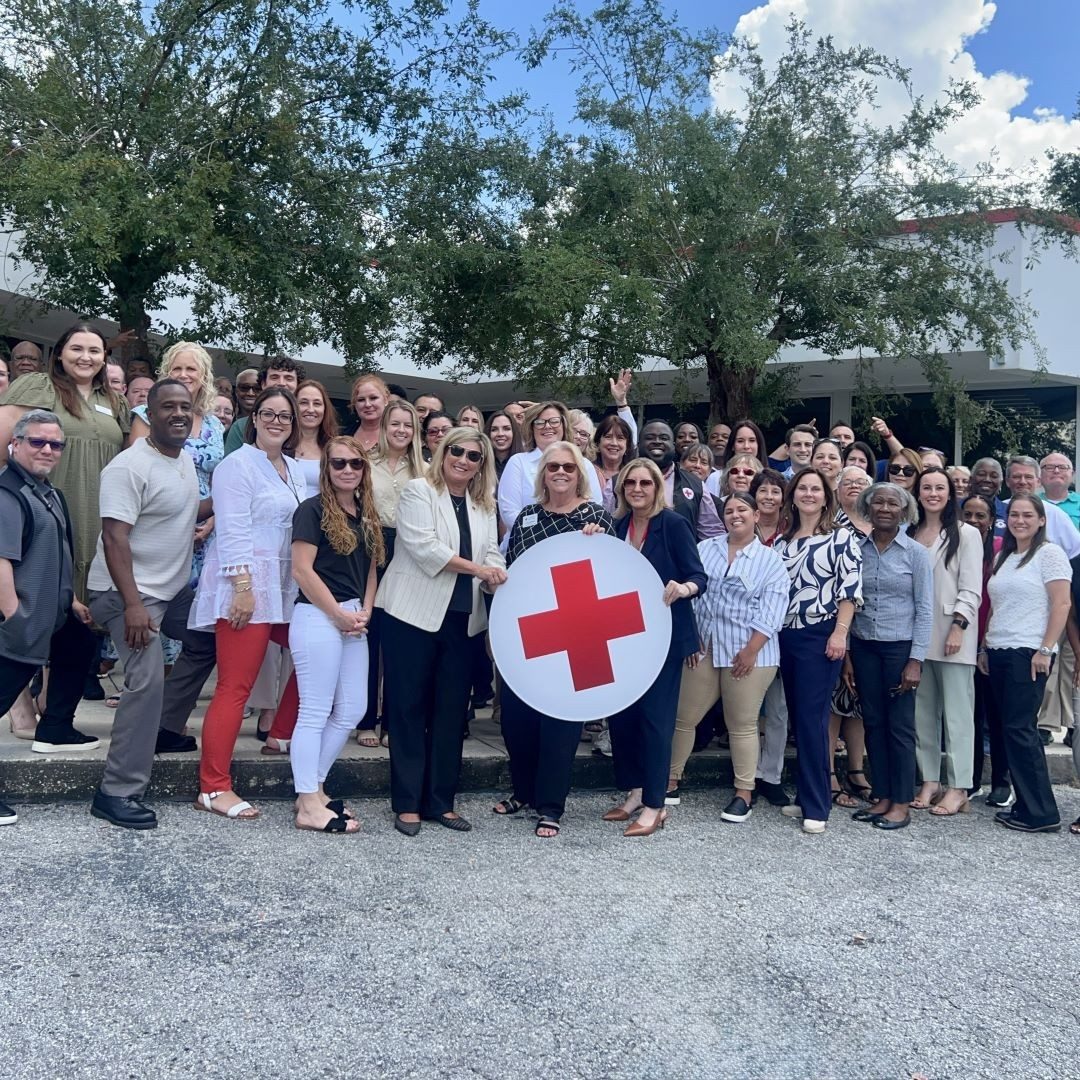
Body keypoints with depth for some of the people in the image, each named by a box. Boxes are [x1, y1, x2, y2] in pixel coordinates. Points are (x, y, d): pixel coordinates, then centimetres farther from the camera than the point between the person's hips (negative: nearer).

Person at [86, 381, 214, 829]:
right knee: (148, 680, -20)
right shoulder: (130, 466, -19)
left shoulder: (186, 459, 8)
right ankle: (117, 792, -13)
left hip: (173, 588, 10)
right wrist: (133, 604, -30)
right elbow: (114, 538, -25)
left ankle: (165, 726, 35)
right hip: (129, 592, -9)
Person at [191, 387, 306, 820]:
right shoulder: (238, 465, -6)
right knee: (234, 688, -7)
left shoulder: (295, 471, 17)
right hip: (246, 588, -8)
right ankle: (213, 788, -2)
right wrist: (242, 586, -21)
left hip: (287, 590, 8)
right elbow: (233, 530, -14)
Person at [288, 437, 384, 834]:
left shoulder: (367, 515, 14)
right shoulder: (313, 510, -7)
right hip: (318, 617, -8)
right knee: (315, 712, -4)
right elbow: (302, 570, -13)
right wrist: (339, 614, -12)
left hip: (353, 619, 8)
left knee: (352, 711, 10)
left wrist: (364, 612, 0)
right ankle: (309, 805, 3)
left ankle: (313, 787, 23)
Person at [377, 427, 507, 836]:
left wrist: (498, 577, -15)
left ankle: (441, 801, 17)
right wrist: (475, 568, -17)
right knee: (410, 708, 1)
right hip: (414, 614, -5)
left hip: (462, 618, 5)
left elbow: (492, 554, 7)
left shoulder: (485, 506, 15)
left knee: (451, 710, 8)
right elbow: (424, 546, -14)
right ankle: (407, 803, 8)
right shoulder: (418, 491, -2)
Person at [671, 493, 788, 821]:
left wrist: (751, 651, -15)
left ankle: (744, 793, 13)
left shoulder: (770, 560, 2)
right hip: (703, 649, 3)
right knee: (683, 717, 6)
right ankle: (670, 779, 21)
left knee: (742, 724, 3)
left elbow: (771, 612, -6)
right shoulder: (704, 550, 10)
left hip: (748, 653, -3)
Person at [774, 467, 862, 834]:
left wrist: (840, 632, -16)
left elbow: (851, 588, -9)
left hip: (821, 636, -6)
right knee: (797, 718, 9)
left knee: (812, 719, -8)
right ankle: (806, 797, 18)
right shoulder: (782, 541, 13)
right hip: (787, 636, 6)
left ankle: (816, 806, -2)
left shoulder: (841, 537, -2)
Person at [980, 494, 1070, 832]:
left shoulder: (1049, 553, -4)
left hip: (1028, 653, -7)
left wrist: (1045, 651, -15)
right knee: (1012, 728, 7)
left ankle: (1040, 814, 0)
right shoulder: (1002, 557, 17)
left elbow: (1061, 604, -10)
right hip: (999, 653, 7)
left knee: (1019, 727, -8)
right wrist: (985, 647, 14)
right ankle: (1027, 806, 13)